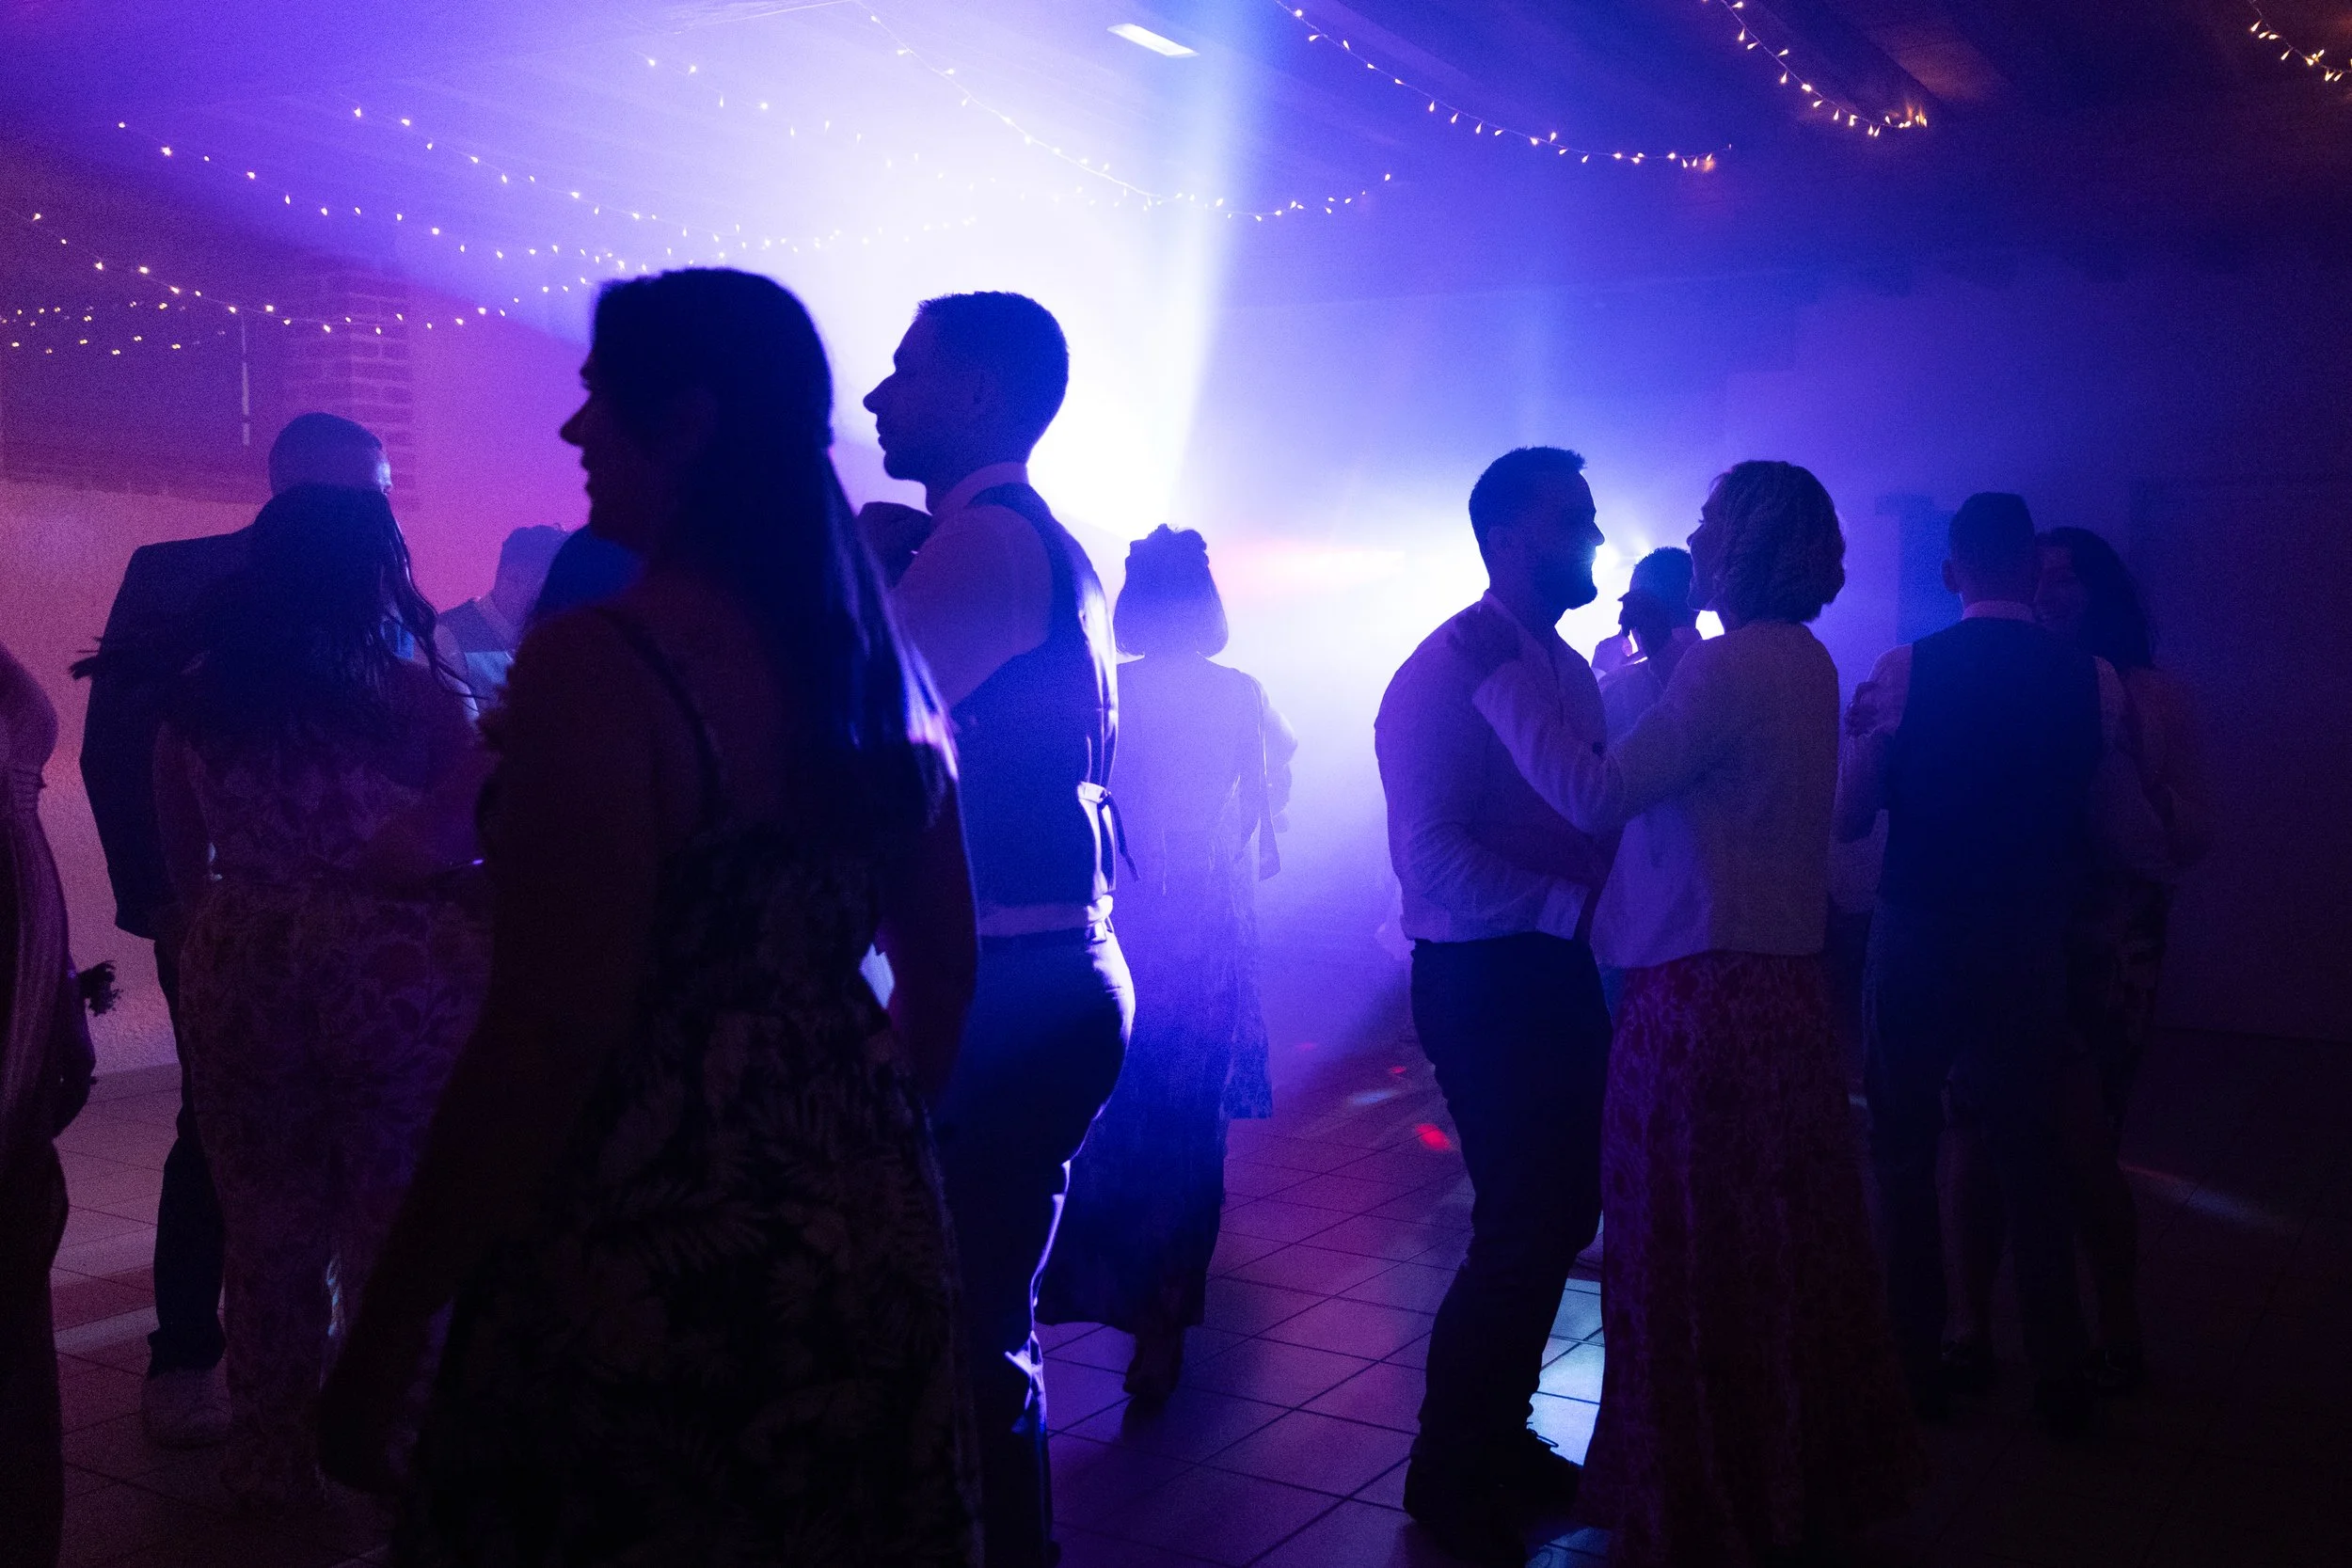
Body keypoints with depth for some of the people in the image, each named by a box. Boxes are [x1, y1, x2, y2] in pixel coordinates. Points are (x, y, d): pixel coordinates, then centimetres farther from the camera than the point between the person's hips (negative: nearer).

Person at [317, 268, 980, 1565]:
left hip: (637, 1277, -6)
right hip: (865, 1253, 7)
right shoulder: (880, 661, 3)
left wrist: (388, 1331, -11)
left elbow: (545, 1041, -20)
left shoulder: (599, 661, -19)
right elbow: (943, 970, 11)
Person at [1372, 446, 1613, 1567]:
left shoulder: (1569, 668, 11)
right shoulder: (1447, 671, -14)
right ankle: (1448, 1476, 17)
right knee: (1523, 1228, -3)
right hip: (1486, 979, -8)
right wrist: (1576, 903, -20)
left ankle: (1499, 1436, 32)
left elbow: (1595, 813, 14)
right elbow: (1432, 860, -22)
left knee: (1562, 1214, 14)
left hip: (1562, 969, 8)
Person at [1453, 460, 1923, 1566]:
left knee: (1692, 1258, 5)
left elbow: (1599, 794, -22)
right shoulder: (1804, 664, 11)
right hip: (1787, 988, 9)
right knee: (1783, 1249, 20)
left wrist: (1503, 671, -14)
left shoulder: (1733, 665, -18)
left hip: (1704, 999, -9)